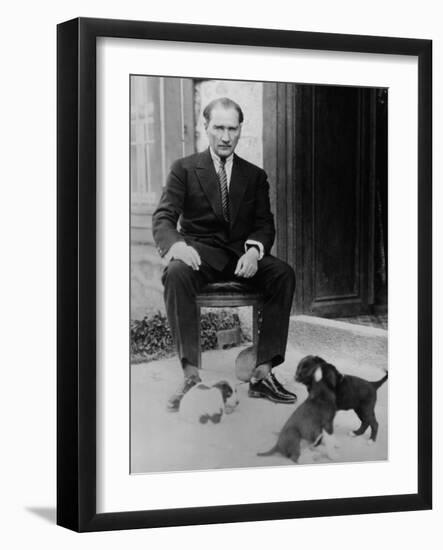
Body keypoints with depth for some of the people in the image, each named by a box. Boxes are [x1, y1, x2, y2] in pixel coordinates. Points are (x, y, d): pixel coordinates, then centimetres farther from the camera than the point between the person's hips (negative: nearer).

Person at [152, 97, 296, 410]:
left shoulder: (255, 175, 16)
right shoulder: (184, 169, 8)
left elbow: (264, 223, 8)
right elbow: (163, 218, -2)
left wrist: (254, 251, -17)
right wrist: (175, 244, -27)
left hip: (242, 255, 2)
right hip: (200, 252, -2)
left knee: (284, 274, -28)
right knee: (177, 274, -37)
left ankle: (263, 373, -30)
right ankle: (191, 375, -41)